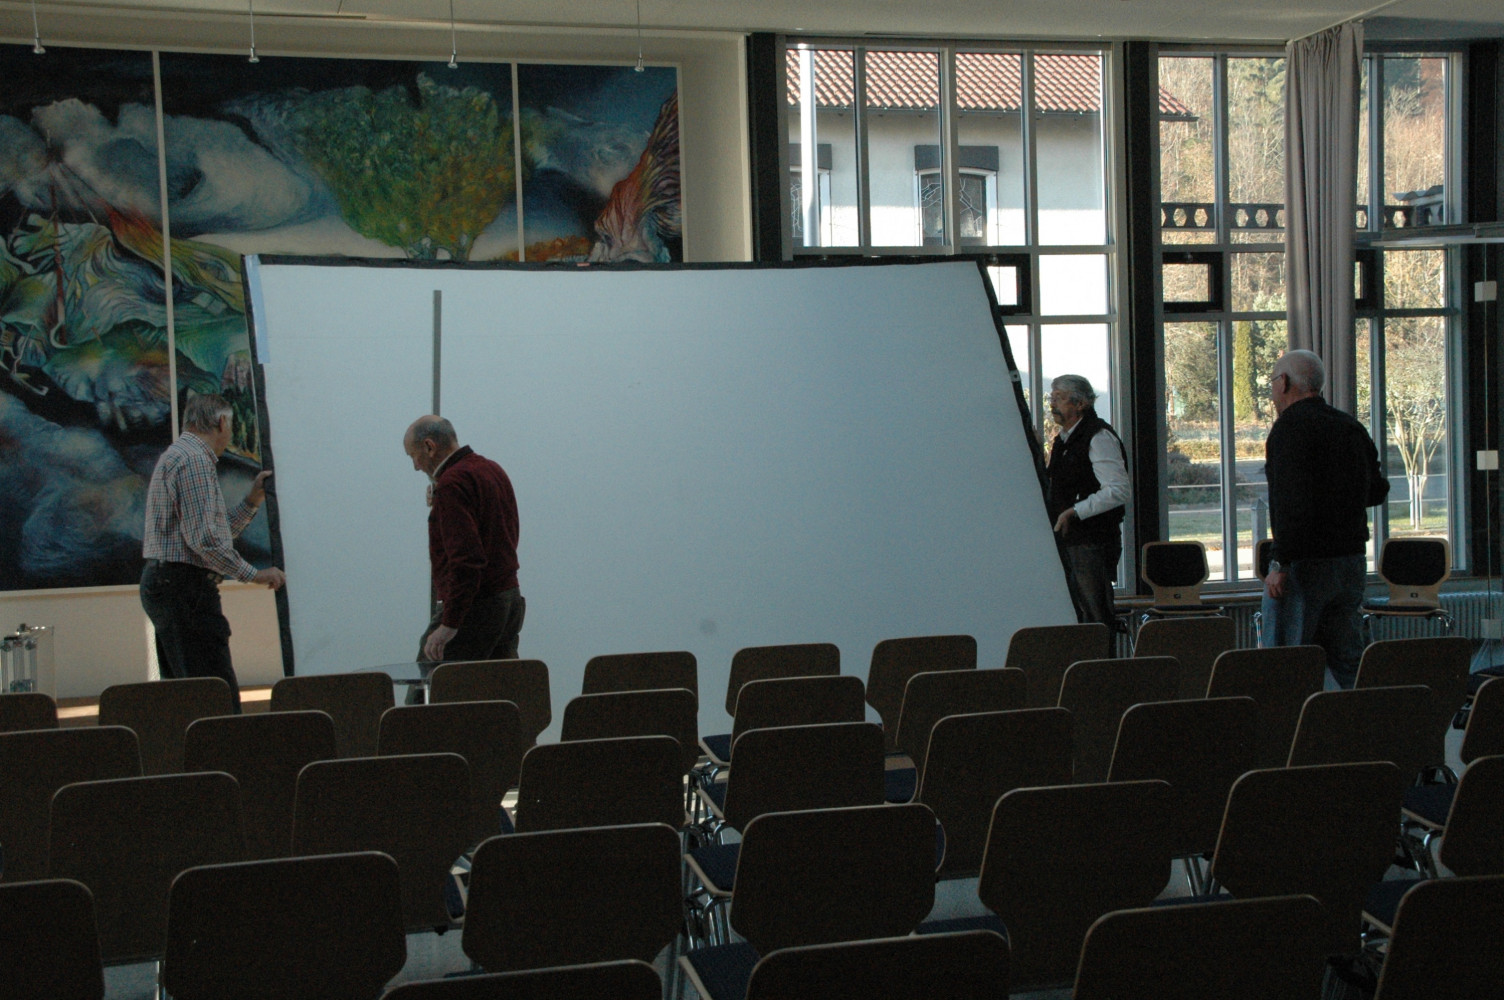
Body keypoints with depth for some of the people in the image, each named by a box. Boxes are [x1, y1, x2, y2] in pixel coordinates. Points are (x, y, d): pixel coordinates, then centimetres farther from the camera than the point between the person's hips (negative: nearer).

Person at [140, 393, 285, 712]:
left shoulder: (175, 456, 22)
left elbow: (218, 532, 23)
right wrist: (253, 574, -15)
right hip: (185, 586, -11)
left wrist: (252, 501, 17)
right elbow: (205, 540, -20)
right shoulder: (194, 460, -12)